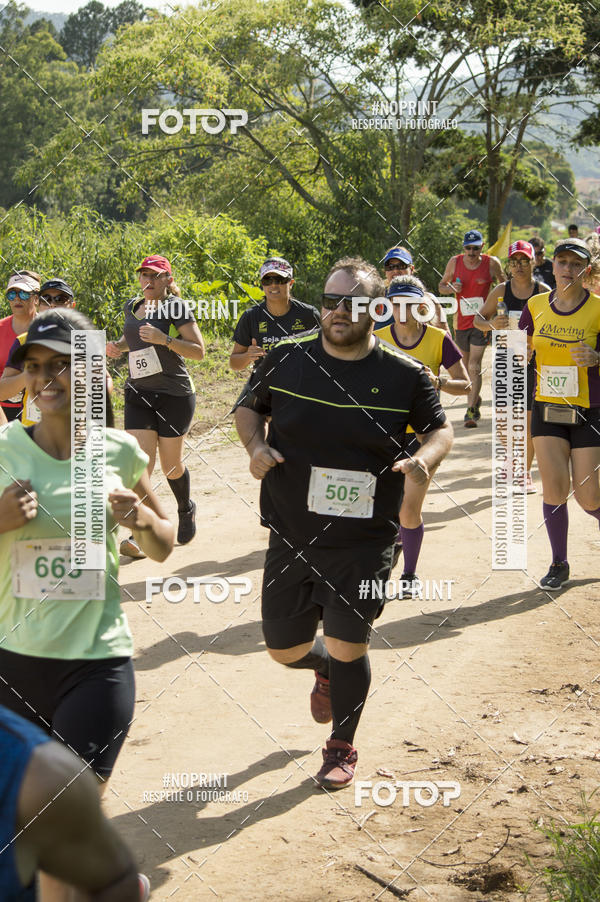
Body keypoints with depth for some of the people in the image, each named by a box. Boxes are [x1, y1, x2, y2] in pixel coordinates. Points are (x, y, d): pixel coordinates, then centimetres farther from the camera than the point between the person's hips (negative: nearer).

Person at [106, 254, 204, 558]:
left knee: (171, 464, 7)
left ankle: (186, 509, 38)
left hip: (174, 395, -4)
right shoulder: (132, 307, 11)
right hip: (138, 394, 4)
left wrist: (164, 339, -23)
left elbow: (198, 351, -10)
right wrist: (118, 346, 8)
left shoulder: (177, 308, -7)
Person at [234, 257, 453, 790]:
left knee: (348, 649, 3)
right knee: (284, 649, 10)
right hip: (290, 538, 2)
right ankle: (326, 667, 48)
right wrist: (255, 446, -8)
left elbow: (440, 428, 8)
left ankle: (341, 749, 28)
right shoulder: (286, 359, -2)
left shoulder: (404, 375, -5)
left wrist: (425, 459, -14)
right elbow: (249, 408, 13)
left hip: (363, 545, -2)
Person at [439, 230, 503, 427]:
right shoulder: (455, 262, 0)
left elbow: (504, 285, 10)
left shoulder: (492, 263, -5)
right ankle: (476, 399, 40)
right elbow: (442, 286, 10)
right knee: (467, 368, 17)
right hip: (462, 322, 4)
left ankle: (471, 411, -14)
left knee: (474, 367, -14)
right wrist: (451, 288, -12)